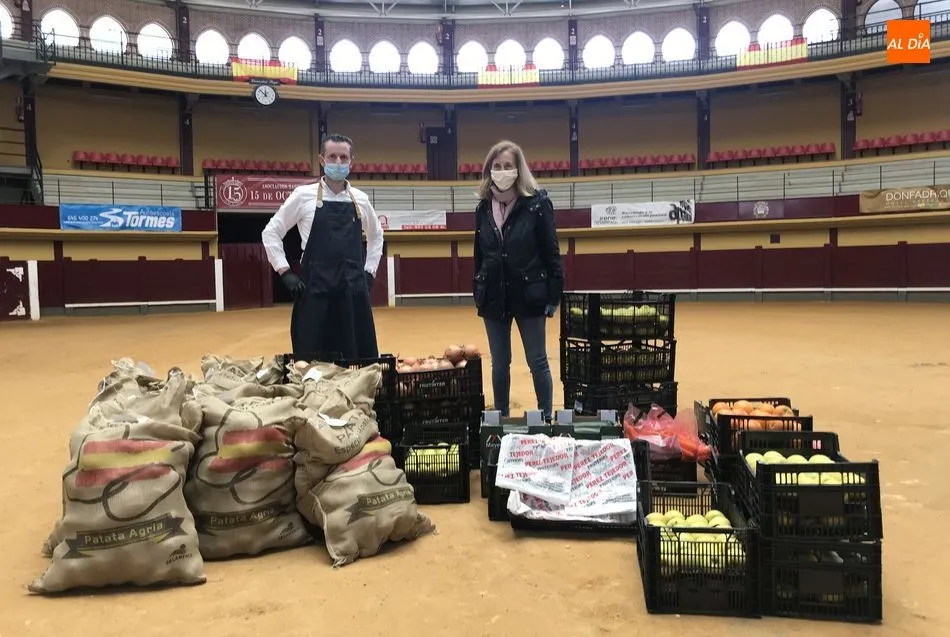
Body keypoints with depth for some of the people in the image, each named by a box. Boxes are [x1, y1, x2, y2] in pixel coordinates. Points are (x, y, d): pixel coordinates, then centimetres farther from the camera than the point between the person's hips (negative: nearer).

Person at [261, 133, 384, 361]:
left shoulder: (360, 199, 10)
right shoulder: (303, 195, 0)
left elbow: (376, 235, 25)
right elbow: (271, 233, 5)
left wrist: (369, 272, 14)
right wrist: (286, 273, -3)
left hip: (353, 290, 3)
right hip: (316, 290, -3)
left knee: (360, 359, 6)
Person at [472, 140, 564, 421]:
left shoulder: (537, 203, -8)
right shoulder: (483, 207, 3)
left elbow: (551, 252, -7)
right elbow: (479, 254, 10)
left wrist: (553, 295, -9)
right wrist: (478, 291, 9)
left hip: (528, 295, -3)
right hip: (494, 297, 4)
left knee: (537, 362, 7)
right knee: (499, 364, 13)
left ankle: (545, 420, 21)